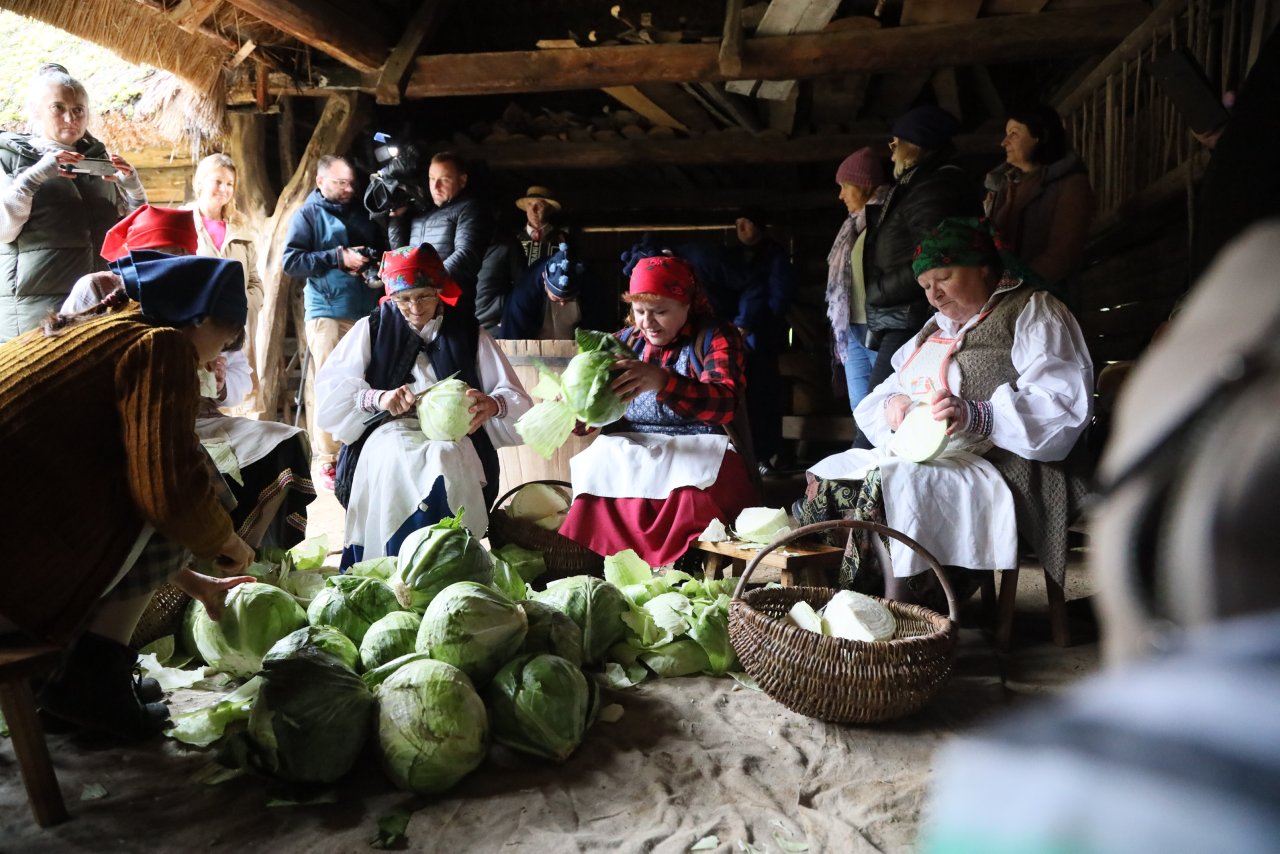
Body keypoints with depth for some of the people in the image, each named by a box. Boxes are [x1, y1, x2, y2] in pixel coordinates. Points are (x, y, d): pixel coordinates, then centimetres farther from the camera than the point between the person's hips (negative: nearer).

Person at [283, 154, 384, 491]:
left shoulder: (361, 214, 18)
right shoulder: (307, 215, 4)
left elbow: (381, 250, 30)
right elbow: (291, 262, -7)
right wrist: (339, 257, -14)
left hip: (367, 312, 5)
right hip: (328, 314, -5)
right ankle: (328, 462, 0)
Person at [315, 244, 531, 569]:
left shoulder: (469, 333, 16)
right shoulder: (372, 329, 16)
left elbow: (516, 399, 9)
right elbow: (330, 388, 4)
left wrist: (492, 405, -17)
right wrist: (377, 398, -17)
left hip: (453, 436, 0)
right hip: (389, 433, 0)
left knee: (445, 460, -35)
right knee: (394, 459, -35)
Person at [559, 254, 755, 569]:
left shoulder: (715, 337, 4)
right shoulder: (625, 341, 16)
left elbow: (726, 404, -17)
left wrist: (661, 381, -34)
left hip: (701, 451, -3)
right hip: (627, 453, 3)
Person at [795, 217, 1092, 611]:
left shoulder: (1031, 313, 1)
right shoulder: (938, 327, 25)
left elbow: (1064, 405, -15)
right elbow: (871, 406, 23)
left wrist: (976, 416, -29)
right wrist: (892, 403, -3)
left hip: (999, 465, -8)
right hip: (918, 458, 8)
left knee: (893, 485, -33)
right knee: (827, 478, -10)